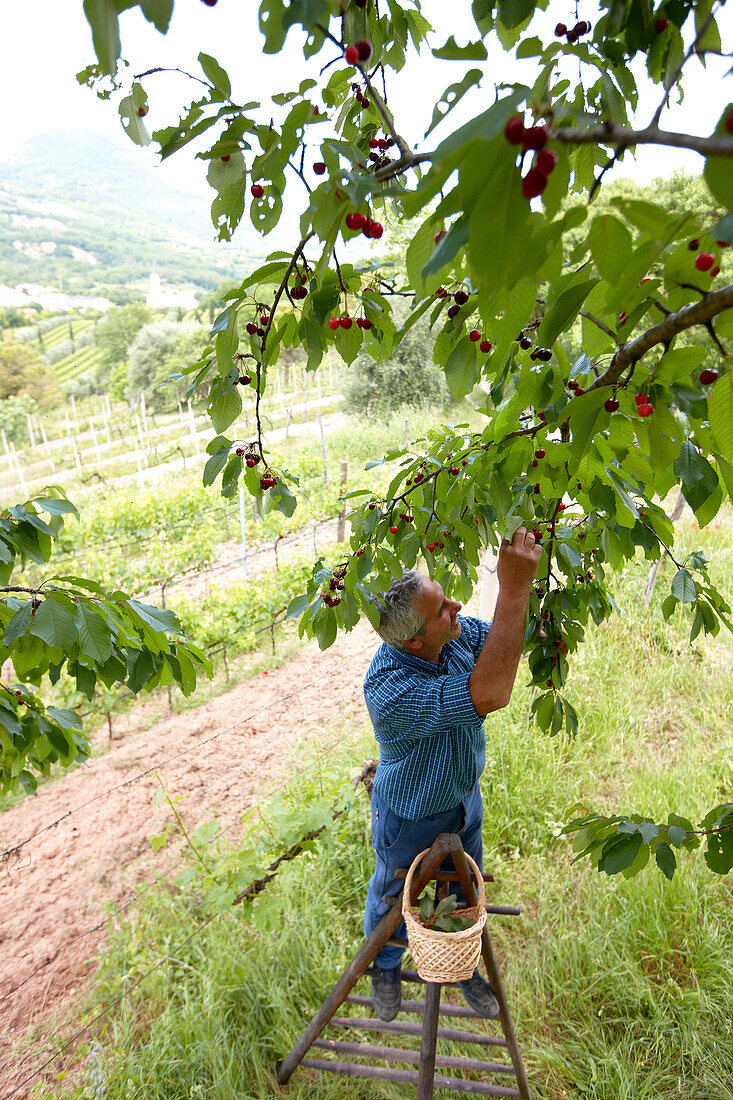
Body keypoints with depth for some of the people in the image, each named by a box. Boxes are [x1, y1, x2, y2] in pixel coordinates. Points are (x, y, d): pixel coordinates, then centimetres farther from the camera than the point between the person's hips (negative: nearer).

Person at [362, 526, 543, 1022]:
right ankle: (385, 968, 59)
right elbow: (489, 695, -52)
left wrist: (525, 580, -30)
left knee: (463, 893, 29)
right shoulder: (390, 691, -44)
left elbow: (510, 640, -8)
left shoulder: (456, 632, -22)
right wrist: (514, 588, -54)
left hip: (464, 798, 5)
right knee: (393, 897, 26)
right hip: (410, 818, -5)